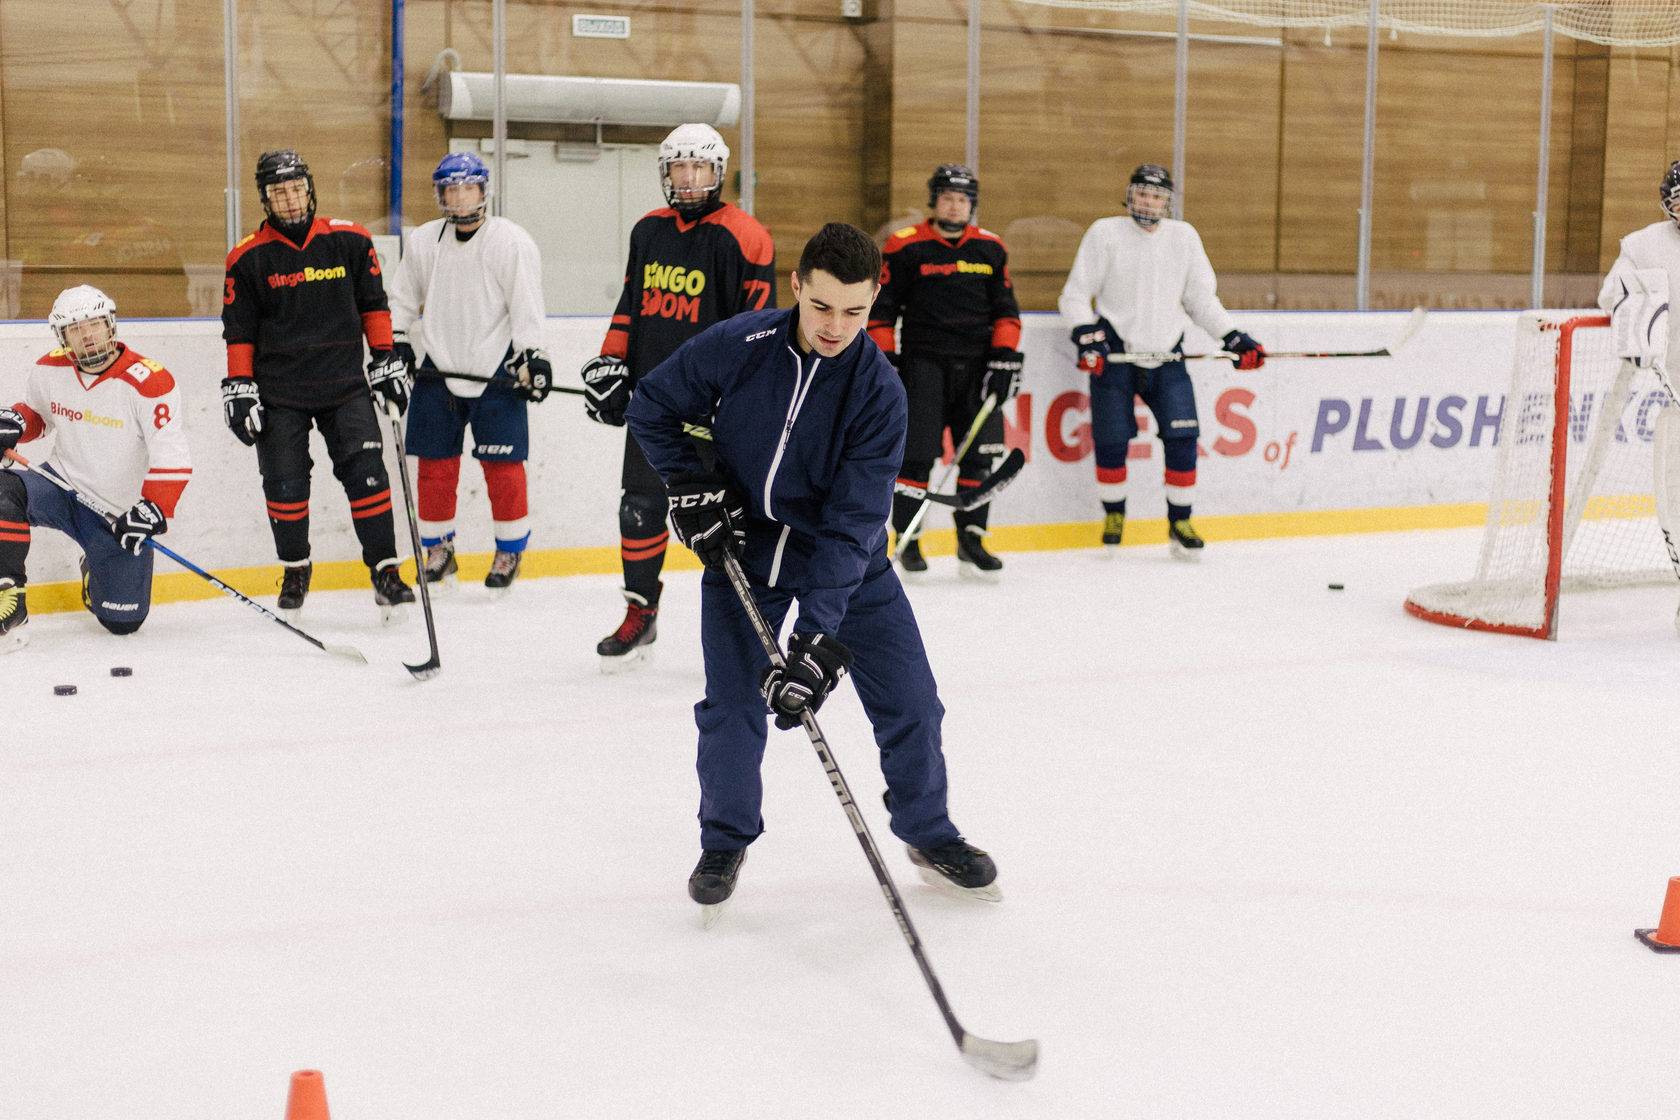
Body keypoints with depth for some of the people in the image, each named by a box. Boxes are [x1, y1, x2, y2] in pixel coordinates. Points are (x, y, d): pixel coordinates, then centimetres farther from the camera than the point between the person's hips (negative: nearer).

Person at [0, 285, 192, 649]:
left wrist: (152, 510, -30)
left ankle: (97, 575, 34)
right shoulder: (50, 370, -3)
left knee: (123, 621, -4)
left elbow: (173, 458, -19)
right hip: (62, 487, 3)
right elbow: (36, 411, 18)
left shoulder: (149, 382, -18)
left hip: (119, 513, -3)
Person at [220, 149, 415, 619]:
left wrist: (386, 360, 6)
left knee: (366, 473, -10)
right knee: (285, 485, 1)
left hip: (344, 385, 0)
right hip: (279, 393, 0)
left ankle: (385, 572, -4)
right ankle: (296, 570, 22)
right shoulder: (249, 257, -1)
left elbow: (372, 303, 10)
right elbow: (239, 330, 3)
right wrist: (238, 388, -2)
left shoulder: (349, 240, 1)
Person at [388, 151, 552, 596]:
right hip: (438, 369, 4)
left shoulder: (512, 242, -6)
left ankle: (510, 551, 13)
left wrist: (532, 358, -13)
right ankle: (438, 549, 20)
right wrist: (395, 344, 7)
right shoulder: (423, 241, 7)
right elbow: (402, 300, 16)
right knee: (434, 463, 6)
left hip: (497, 371, -4)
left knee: (502, 465, -3)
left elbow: (527, 308, -8)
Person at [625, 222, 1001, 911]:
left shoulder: (879, 390, -21)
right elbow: (650, 408, -2)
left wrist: (818, 636, -32)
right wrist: (690, 483, -14)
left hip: (848, 558, 0)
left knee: (909, 703, 0)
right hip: (742, 544, 0)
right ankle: (725, 840, 20)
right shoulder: (735, 347, -20)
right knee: (731, 706, -4)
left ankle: (929, 834, 23)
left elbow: (852, 523, -26)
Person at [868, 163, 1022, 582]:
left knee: (978, 453, 2)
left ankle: (970, 540, 10)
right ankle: (907, 540, 3)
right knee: (917, 450, -8)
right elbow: (880, 308, 1)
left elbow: (1005, 308, 13)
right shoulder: (905, 246, -1)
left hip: (976, 366, 4)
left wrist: (1006, 356, 2)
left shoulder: (990, 248, 10)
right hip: (923, 362, -4)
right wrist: (883, 359, -5)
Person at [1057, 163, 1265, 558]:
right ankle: (1114, 512, 21)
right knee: (1112, 439, -3)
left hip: (1166, 355, 3)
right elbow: (1075, 295, -1)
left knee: (1182, 436, -7)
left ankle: (1179, 522, 6)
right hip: (1114, 354, -3)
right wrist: (1087, 335, -16)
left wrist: (1233, 339, 4)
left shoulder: (1184, 237, 8)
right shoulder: (1105, 233, -2)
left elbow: (1201, 299, 14)